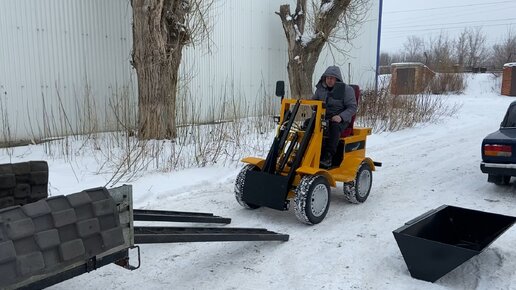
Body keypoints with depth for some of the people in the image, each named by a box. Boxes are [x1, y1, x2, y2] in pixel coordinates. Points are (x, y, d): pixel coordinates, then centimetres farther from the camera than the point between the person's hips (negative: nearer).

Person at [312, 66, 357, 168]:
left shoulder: (347, 89, -1)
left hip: (340, 120, -4)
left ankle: (328, 157, -39)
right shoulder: (320, 89, 13)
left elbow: (352, 108, -4)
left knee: (335, 127, -38)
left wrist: (341, 117, -22)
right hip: (323, 118, 4)